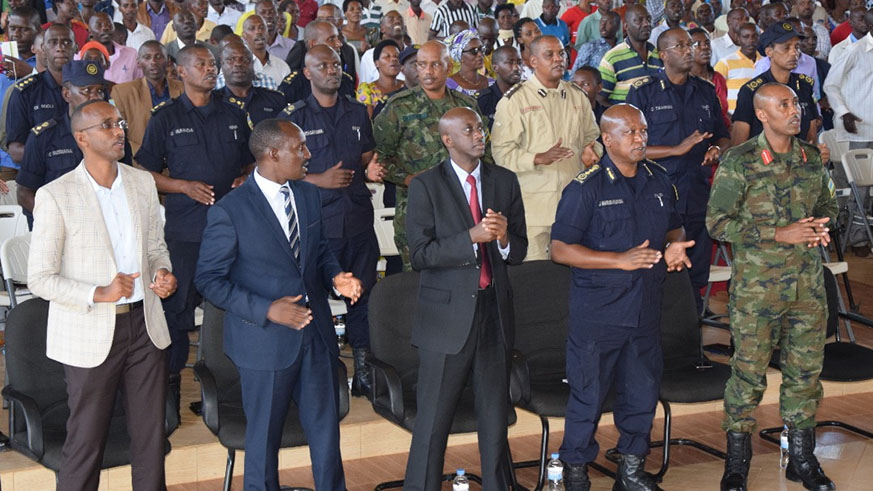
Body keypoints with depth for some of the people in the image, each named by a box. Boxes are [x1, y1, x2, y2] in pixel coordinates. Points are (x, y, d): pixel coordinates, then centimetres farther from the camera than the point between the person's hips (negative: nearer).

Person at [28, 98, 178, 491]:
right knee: (85, 444, 5)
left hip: (145, 326, 5)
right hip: (91, 334, -4)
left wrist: (163, 273, -5)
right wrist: (98, 294, -22)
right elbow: (40, 279, -9)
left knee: (151, 437, 12)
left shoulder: (142, 182, 6)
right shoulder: (55, 196, -10)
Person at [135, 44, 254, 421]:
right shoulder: (165, 118, 3)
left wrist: (246, 180, 0)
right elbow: (145, 174, 3)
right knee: (177, 304, -3)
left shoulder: (234, 115, 13)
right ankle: (170, 380, 8)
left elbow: (250, 161, 22)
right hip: (185, 229, -3)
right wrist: (185, 186, -11)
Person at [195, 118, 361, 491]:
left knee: (326, 429, 14)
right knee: (264, 437, 10)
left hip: (316, 335, 5)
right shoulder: (229, 211, -14)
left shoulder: (308, 195, 6)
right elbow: (210, 280, -12)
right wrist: (266, 310, -22)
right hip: (265, 342, -5)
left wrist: (336, 277, -4)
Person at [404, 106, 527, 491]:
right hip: (448, 316, -4)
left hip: (494, 314, 4)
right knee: (433, 419, 3)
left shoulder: (505, 181, 7)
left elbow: (519, 251, 8)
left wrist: (504, 238, -15)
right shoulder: (425, 187, -5)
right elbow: (420, 254, -13)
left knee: (495, 416, 14)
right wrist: (471, 238, -23)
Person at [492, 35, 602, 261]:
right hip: (533, 201, -4)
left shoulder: (577, 96, 14)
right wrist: (539, 158, -22)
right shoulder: (514, 100, -2)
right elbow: (502, 152, -8)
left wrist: (591, 151, 0)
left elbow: (591, 137, 24)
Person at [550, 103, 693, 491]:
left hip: (646, 310, 5)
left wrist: (675, 246, -3)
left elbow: (674, 228, 22)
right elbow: (560, 250, -14)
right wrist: (620, 260, -21)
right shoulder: (586, 189, -11)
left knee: (643, 392, 14)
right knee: (588, 395, 3)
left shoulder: (659, 180, 7)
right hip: (597, 313, -5)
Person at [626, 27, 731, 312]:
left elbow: (724, 136, 24)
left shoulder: (706, 91, 14)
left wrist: (717, 148, 0)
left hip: (698, 194, 4)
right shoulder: (643, 92, -1)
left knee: (696, 275, 7)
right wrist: (677, 149, -14)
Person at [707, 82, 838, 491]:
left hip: (808, 282, 5)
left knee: (806, 368, 9)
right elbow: (718, 222, -11)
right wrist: (779, 234, -17)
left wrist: (822, 225, -4)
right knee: (749, 371, 1)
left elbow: (828, 204, 21)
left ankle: (801, 458, 24)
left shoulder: (812, 158, 7)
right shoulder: (739, 162, -8)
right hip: (757, 284, -4)